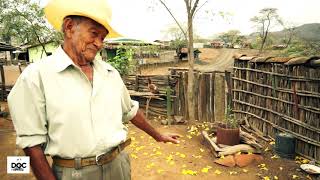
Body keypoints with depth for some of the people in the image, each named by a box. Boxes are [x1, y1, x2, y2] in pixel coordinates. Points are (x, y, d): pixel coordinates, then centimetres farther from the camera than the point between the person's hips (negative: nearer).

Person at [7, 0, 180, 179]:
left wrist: (158, 136, 21)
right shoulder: (37, 76, -13)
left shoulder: (111, 72, 3)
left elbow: (130, 111, 14)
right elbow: (32, 142, -12)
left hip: (119, 164, 5)